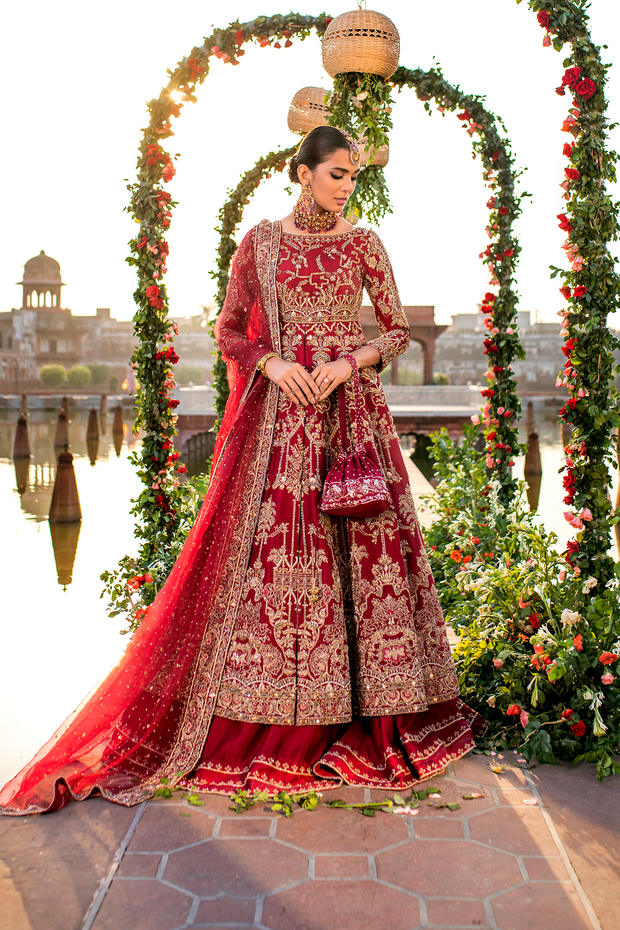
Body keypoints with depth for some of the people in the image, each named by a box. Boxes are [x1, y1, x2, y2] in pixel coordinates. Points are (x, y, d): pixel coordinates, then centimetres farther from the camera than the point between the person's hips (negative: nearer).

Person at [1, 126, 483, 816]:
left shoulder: (364, 243, 10)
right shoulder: (260, 242, 8)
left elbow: (397, 331, 10)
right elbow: (228, 330, 8)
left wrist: (352, 361, -8)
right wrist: (272, 362, -10)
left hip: (352, 408, 1)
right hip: (280, 411, -1)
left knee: (364, 544, -2)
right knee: (271, 543, -5)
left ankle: (368, 707, 11)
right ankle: (265, 717, 6)